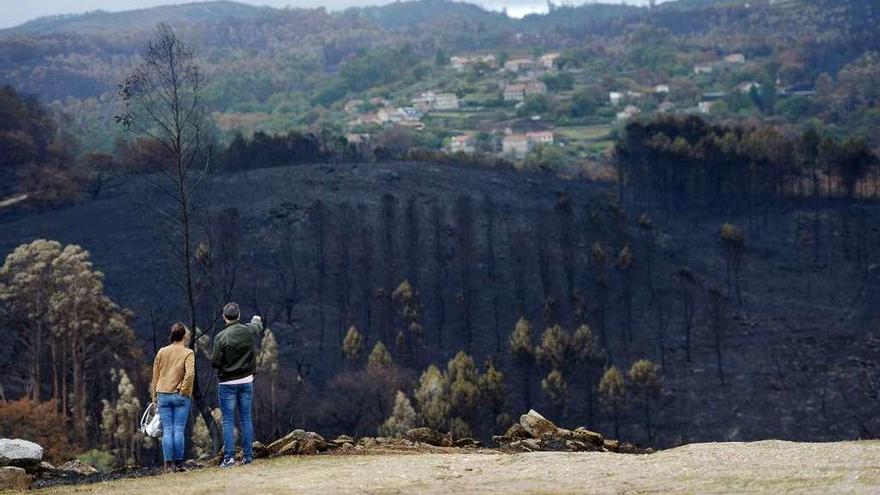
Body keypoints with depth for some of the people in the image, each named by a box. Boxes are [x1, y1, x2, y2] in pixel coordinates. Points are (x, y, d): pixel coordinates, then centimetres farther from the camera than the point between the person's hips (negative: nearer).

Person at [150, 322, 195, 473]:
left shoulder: (161, 352, 7)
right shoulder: (188, 353, -4)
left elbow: (155, 375, 9)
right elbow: (190, 373, -18)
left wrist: (154, 395, 15)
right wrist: (184, 391, -8)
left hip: (163, 396, 3)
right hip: (180, 396, -3)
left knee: (167, 431, 4)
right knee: (179, 430, 1)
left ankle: (168, 464, 3)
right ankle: (178, 463, 3)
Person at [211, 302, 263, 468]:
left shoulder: (221, 337, -15)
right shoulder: (248, 331, -3)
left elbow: (215, 363, -14)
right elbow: (259, 326, 22)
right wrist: (256, 320, 44)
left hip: (227, 383, -3)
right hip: (246, 381, 4)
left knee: (228, 420, 1)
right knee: (246, 418, 10)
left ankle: (229, 457, -4)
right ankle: (248, 456, 11)